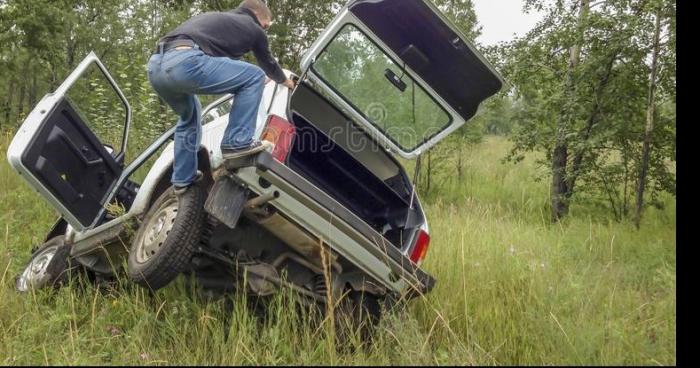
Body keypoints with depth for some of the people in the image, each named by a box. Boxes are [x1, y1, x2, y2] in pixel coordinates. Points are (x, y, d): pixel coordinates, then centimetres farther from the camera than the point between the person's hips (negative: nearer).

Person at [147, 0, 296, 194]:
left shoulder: (214, 17, 39)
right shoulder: (252, 28, 19)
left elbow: (225, 64, 53)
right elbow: (268, 64, 34)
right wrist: (285, 81, 56)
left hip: (156, 65, 9)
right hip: (184, 62, -8)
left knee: (189, 115, 33)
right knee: (255, 77, 4)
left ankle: (183, 179, 32)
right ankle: (237, 143, 0)